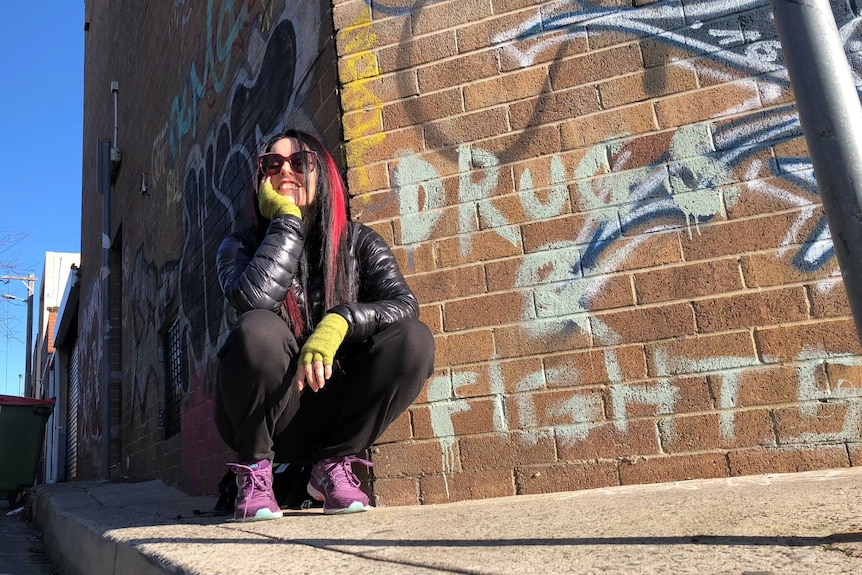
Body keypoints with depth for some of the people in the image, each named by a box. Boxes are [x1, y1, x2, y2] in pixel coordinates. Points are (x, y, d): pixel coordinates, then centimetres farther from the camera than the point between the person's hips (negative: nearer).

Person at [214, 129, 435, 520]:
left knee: (414, 339, -20)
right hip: (266, 420, -1)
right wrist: (287, 219, -14)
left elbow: (404, 304, -13)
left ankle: (332, 465, -5)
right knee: (258, 330, -31)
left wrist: (341, 320, -30)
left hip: (335, 413, 2)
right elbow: (255, 297, -23)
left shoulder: (359, 243, 3)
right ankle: (253, 472, -7)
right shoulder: (241, 246, 1)